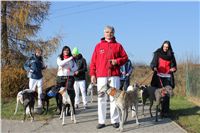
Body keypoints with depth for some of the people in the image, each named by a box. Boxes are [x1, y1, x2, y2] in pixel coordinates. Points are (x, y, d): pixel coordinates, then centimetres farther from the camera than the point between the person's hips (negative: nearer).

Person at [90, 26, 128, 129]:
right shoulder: (98, 46, 10)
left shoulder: (118, 45, 10)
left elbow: (125, 57, 10)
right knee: (101, 99, 2)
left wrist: (117, 61, -9)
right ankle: (101, 121, 8)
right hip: (101, 76, 1)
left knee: (114, 98, 1)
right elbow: (93, 61, 8)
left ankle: (115, 120, 8)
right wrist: (92, 74, 1)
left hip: (114, 75, 0)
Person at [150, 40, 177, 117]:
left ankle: (165, 111, -3)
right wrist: (154, 67, -22)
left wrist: (174, 69, -5)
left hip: (168, 76, 2)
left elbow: (174, 65, 18)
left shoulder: (171, 55, 12)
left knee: (166, 94, -5)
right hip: (159, 76, -1)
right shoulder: (157, 54, 5)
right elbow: (153, 63, 0)